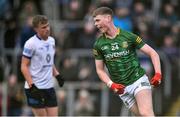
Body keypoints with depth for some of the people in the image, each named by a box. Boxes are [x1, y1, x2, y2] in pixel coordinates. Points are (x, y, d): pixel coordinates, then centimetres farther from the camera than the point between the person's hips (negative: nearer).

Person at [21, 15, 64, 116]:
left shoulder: (51, 41, 10)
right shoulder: (31, 43, -12)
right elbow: (24, 66, -12)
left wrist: (57, 75, 9)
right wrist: (32, 85, -19)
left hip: (49, 87, 7)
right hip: (35, 88, -7)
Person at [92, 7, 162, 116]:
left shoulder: (129, 36, -6)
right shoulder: (98, 44, 3)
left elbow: (153, 53, -2)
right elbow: (100, 70, 10)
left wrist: (158, 74, -15)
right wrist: (111, 84, -8)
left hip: (139, 80, -3)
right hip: (122, 88, 3)